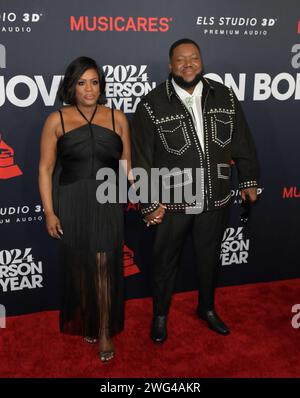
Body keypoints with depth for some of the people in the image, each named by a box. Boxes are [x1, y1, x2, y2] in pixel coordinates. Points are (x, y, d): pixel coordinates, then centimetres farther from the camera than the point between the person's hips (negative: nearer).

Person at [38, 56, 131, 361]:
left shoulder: (116, 118, 3)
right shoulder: (57, 120, -2)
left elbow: (126, 162, 7)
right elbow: (46, 168, -2)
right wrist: (49, 212, -6)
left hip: (107, 202, 0)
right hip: (71, 202, 0)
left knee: (103, 266, 0)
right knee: (80, 266, 11)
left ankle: (104, 331, 16)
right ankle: (85, 322, 34)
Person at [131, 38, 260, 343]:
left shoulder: (225, 96, 1)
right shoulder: (152, 105, -9)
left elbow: (242, 142, 9)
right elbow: (140, 160, -8)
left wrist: (248, 180, 10)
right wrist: (149, 203, -10)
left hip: (216, 200, 3)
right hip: (171, 203, -3)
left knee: (209, 258, 21)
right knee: (165, 261, 14)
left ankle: (207, 308, 46)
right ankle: (160, 315, 38)